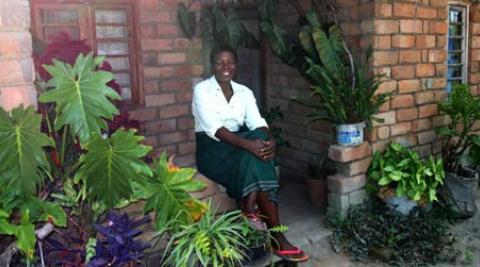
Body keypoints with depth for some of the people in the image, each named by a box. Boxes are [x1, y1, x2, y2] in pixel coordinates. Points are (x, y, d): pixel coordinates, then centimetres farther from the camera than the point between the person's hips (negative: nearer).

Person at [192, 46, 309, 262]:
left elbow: (257, 123, -5)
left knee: (259, 141, -29)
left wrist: (269, 140, -29)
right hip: (212, 148, -5)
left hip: (239, 143, 5)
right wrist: (247, 143, -37)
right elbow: (213, 128, -23)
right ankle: (277, 237, -30)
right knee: (252, 154, -31)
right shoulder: (202, 89, -8)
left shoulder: (244, 92, 9)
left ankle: (250, 210, -25)